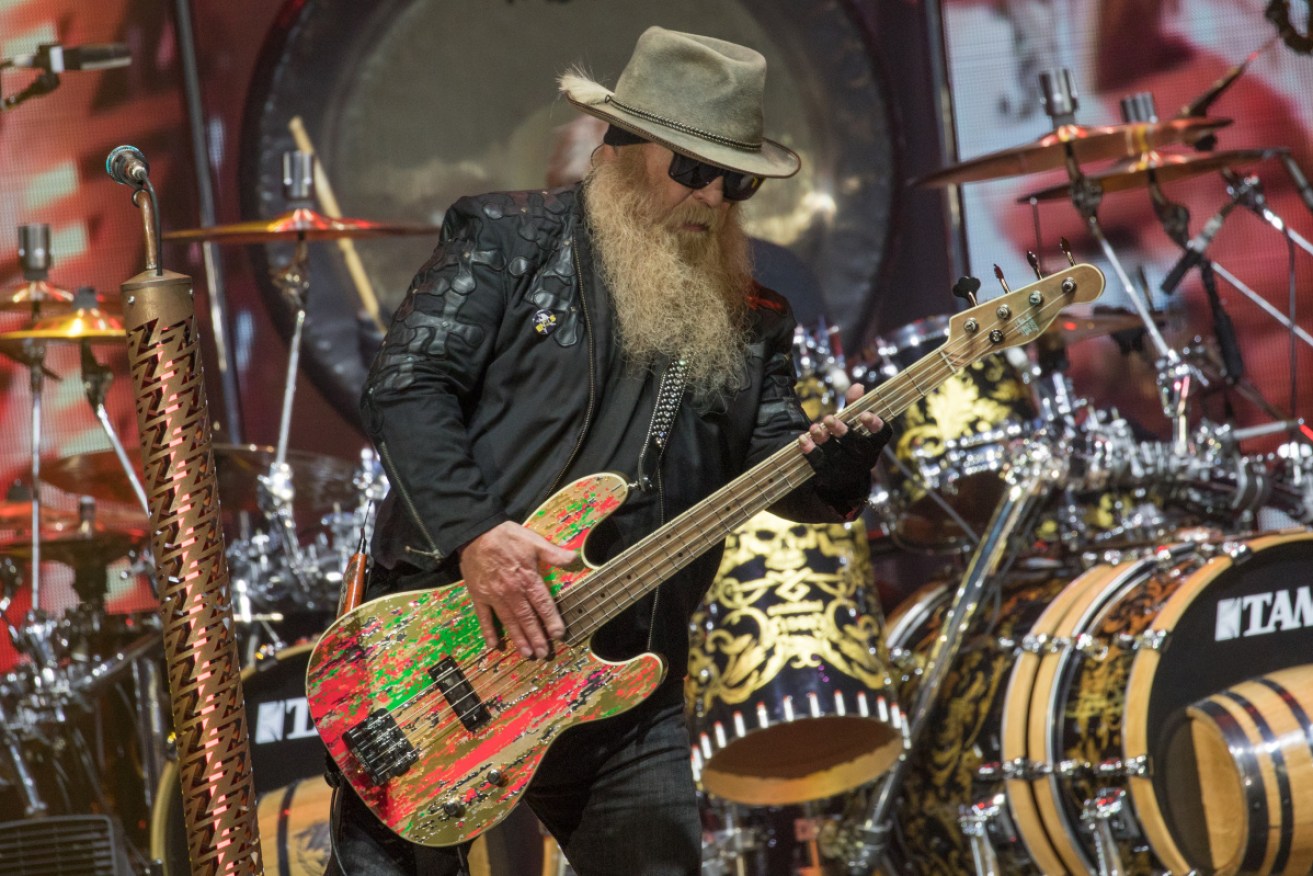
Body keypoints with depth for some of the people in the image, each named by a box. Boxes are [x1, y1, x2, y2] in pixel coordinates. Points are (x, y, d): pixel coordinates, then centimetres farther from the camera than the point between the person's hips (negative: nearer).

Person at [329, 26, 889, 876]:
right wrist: (475, 533, -22)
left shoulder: (745, 318, 14)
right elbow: (407, 386, -9)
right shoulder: (509, 239, 0)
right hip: (444, 638, -4)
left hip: (622, 683, 4)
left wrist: (833, 468, -17)